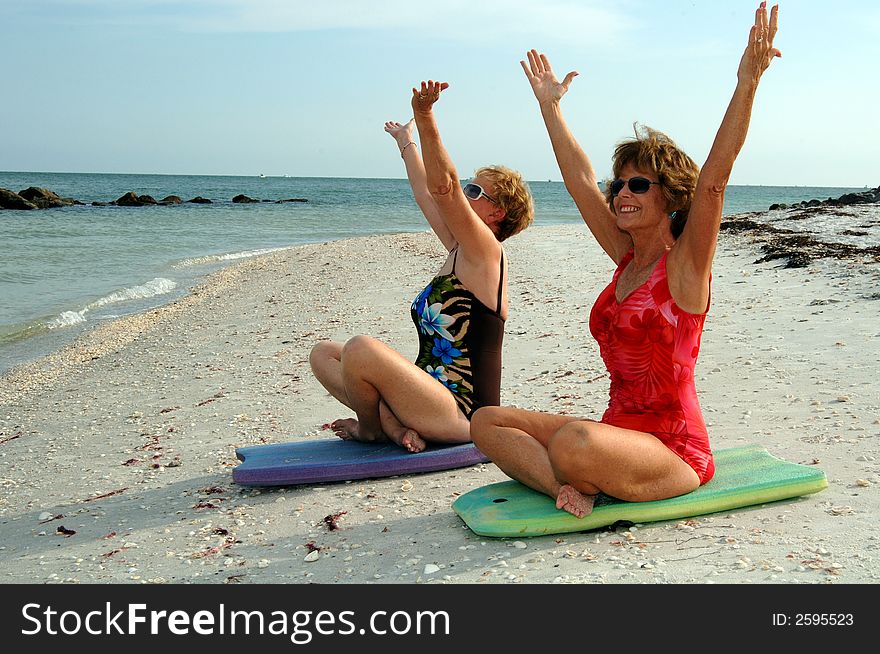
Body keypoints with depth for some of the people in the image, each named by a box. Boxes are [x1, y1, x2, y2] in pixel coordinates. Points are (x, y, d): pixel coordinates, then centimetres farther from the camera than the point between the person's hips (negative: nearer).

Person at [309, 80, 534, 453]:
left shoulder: (486, 252, -11)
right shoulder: (459, 251, 13)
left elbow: (443, 188, -27)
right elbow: (427, 194, 26)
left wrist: (425, 119, -37)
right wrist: (406, 143, 39)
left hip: (461, 417, -10)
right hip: (433, 392, 10)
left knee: (361, 349, -32)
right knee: (324, 354, 11)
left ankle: (369, 429, -3)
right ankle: (391, 422, -5)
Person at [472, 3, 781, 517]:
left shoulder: (687, 264, -8)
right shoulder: (626, 259, 10)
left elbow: (715, 175, -23)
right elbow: (580, 178, 15)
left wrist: (747, 84, -31)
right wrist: (550, 105, 20)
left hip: (672, 452, -8)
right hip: (618, 433, 8)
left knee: (574, 443, -39)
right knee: (488, 423, -1)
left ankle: (579, 485, -6)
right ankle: (574, 488, -18)